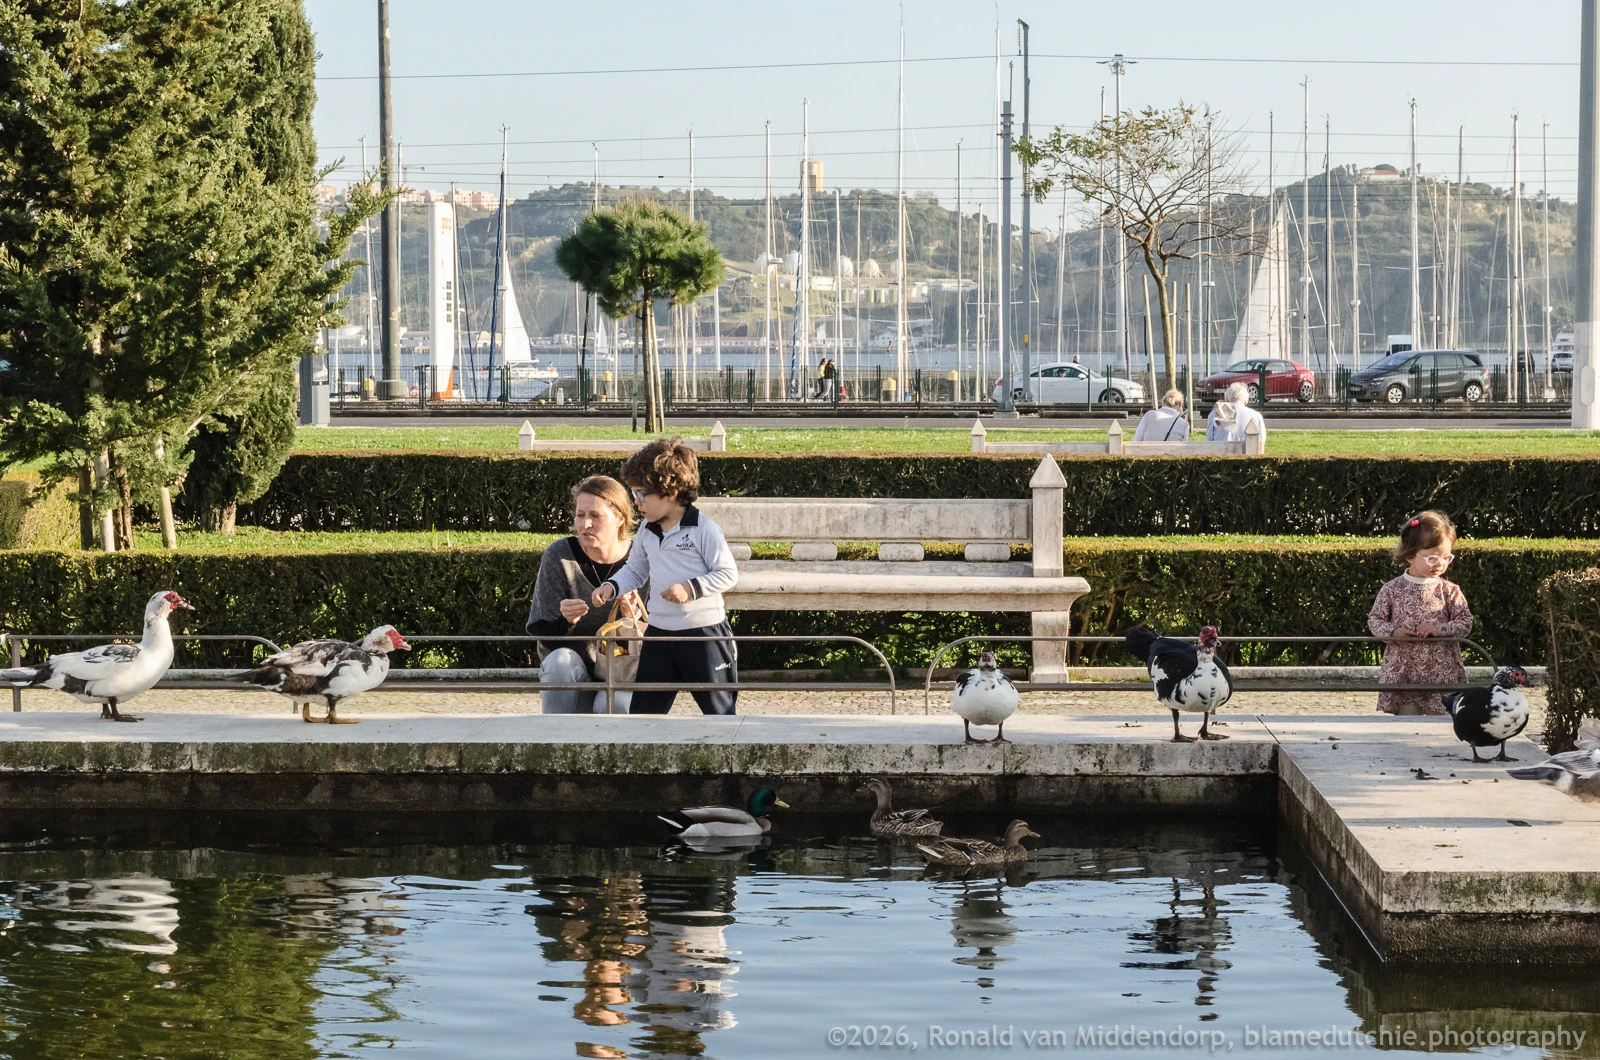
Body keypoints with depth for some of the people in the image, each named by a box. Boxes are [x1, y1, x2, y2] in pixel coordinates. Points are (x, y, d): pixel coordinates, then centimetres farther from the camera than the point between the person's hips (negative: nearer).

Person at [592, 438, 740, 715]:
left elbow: (728, 573, -12)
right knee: (644, 710, 7)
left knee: (718, 709, 4)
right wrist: (611, 587, -1)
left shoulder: (704, 529, -14)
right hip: (659, 635, 6)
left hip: (704, 633, -6)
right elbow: (635, 571, 18)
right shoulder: (647, 532, 7)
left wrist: (691, 588, -23)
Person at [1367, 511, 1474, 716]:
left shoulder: (1449, 591, 1)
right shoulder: (1392, 590, 1)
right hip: (1403, 672, 0)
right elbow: (1374, 620, 5)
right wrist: (1393, 631, -14)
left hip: (1442, 673, 0)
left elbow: (1465, 623, 0)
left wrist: (1440, 629, -17)